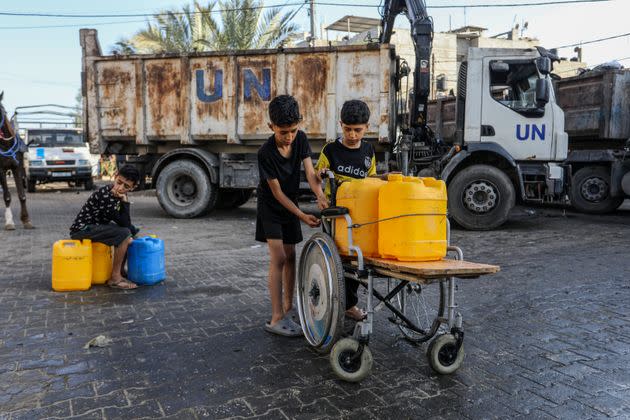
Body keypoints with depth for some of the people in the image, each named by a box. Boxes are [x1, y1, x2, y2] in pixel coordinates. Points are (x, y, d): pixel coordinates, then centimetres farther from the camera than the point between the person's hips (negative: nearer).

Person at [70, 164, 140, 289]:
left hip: (95, 227, 10)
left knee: (132, 230, 15)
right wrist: (125, 202, -23)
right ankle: (115, 278, -14)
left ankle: (120, 270, 21)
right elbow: (123, 223, -22)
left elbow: (125, 223, 7)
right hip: (81, 230, -10)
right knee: (124, 234, -27)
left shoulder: (116, 195, 3)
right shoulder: (105, 196, -25)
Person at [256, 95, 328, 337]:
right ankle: (277, 319, -11)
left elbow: (310, 172, -15)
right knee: (278, 258, -14)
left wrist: (320, 195, -34)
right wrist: (302, 215, -27)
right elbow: (277, 192, -22)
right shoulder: (266, 154, -25)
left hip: (290, 206, 6)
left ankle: (288, 308, 24)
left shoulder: (301, 139, -9)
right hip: (271, 208, -6)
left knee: (290, 256, 11)